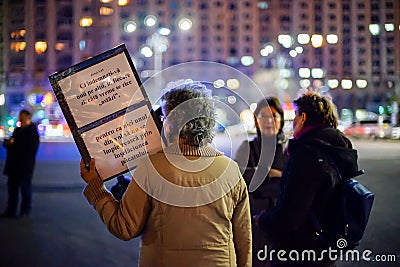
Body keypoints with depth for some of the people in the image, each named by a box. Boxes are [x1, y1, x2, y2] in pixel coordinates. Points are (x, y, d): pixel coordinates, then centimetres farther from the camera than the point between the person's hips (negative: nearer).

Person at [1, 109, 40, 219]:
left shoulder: (32, 132, -12)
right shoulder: (18, 130, 14)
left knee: (25, 187, 2)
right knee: (12, 186, 11)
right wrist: (8, 142, -3)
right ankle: (11, 211, 18)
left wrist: (13, 144, -19)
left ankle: (25, 211, 12)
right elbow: (11, 142, 21)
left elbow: (29, 148, -22)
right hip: (14, 164, 8)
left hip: (25, 166, -8)